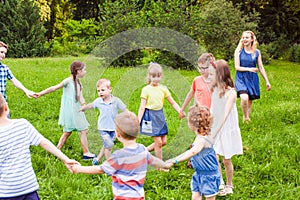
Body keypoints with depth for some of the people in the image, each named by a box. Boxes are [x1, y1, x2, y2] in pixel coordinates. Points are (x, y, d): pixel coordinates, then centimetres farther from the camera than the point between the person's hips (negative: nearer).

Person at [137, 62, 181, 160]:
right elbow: (142, 107, -8)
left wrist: (180, 111, -8)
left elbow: (172, 102, 7)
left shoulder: (163, 89, 4)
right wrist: (138, 121, -15)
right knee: (158, 142, -5)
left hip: (160, 115, 6)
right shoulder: (146, 89, -8)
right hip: (150, 116, -6)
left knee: (164, 141, 8)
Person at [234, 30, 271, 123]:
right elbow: (237, 67, -5)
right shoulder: (239, 51, -3)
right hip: (241, 78, -3)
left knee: (250, 101, 7)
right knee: (244, 98, -24)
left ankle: (247, 118, 25)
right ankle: (245, 117, -3)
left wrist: (267, 81, 8)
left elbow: (261, 67, 9)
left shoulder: (257, 52, 4)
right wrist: (249, 69, -15)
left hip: (252, 79, 3)